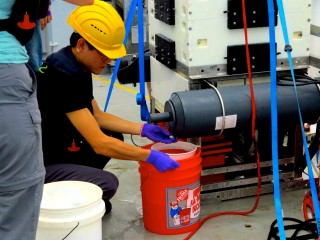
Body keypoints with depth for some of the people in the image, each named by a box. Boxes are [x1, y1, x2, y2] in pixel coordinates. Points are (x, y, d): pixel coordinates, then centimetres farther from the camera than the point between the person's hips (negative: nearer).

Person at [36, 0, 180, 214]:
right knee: (107, 184, -24)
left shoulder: (75, 66, 4)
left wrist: (143, 129, 7)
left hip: (54, 149, 10)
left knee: (114, 136, 12)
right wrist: (150, 156, -18)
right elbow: (99, 144, -26)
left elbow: (96, 116, 16)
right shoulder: (64, 74, -26)